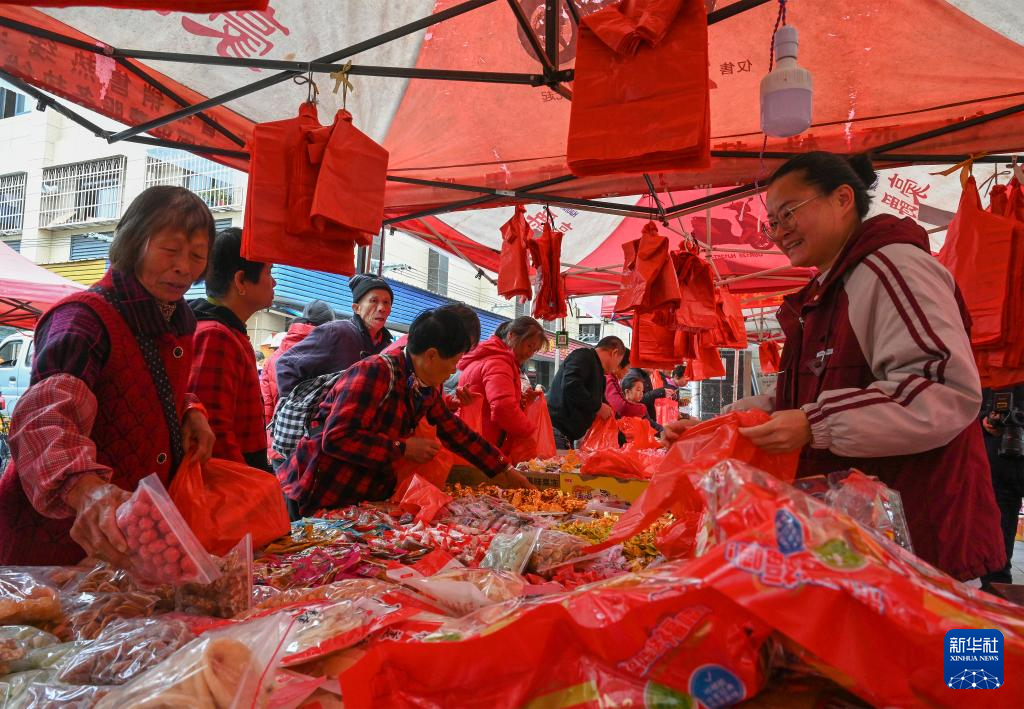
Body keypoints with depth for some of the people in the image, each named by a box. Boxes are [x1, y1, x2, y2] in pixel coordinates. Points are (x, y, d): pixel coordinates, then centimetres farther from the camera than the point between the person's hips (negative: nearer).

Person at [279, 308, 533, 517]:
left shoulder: (426, 388, 2)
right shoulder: (375, 373, -23)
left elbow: (456, 432, 13)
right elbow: (336, 438, -29)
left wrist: (505, 471, 16)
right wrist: (404, 448, -24)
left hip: (364, 497, 8)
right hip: (316, 497, -7)